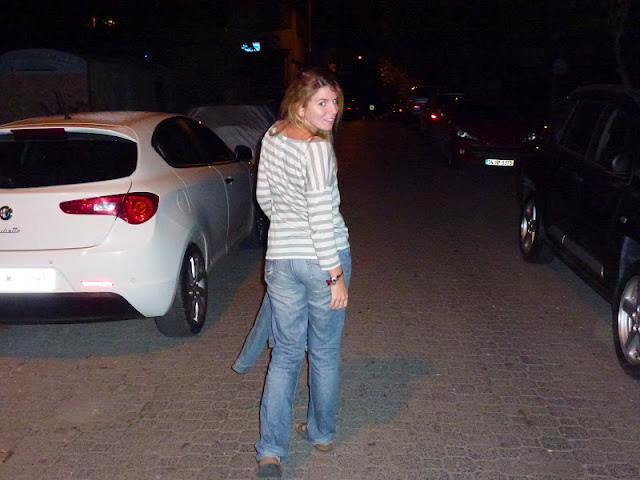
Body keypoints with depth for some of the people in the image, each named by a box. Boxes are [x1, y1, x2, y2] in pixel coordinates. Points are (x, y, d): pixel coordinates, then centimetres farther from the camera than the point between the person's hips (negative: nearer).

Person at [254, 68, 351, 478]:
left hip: (281, 259, 5)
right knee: (325, 351, 15)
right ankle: (322, 433, 33)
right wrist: (337, 274, -15)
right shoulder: (317, 149, -19)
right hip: (323, 259, -5)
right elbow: (321, 217, -21)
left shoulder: (272, 138, 3)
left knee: (286, 353, 12)